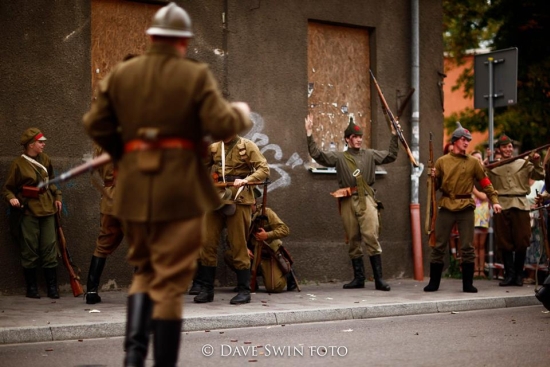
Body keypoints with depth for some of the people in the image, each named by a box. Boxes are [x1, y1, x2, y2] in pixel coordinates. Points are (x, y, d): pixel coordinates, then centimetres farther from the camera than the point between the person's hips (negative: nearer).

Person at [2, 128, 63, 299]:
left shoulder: (45, 159, 9)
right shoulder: (18, 164, -6)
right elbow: (8, 188, 0)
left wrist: (57, 196, 12)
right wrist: (12, 198, -19)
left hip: (47, 210, 4)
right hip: (29, 212, -4)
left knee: (49, 249, 2)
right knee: (30, 251, 1)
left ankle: (52, 287, 7)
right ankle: (31, 287, 11)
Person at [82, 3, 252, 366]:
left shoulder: (121, 74, 6)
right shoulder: (197, 75, -6)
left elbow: (95, 124, 6)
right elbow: (221, 125, -13)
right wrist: (241, 114, 8)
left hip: (134, 189, 4)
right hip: (180, 190, -4)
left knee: (144, 270, 20)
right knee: (170, 281, 3)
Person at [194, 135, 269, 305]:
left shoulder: (247, 146, 0)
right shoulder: (214, 148, 12)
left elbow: (264, 169, -7)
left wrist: (246, 180, -22)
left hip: (238, 201, -4)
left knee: (239, 246, -2)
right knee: (207, 243, 0)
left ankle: (244, 291, 6)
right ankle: (206, 289, 8)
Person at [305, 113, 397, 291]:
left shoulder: (370, 154, 14)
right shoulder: (339, 157, 11)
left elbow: (391, 155, 14)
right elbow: (317, 155, 1)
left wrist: (394, 135, 7)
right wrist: (309, 133, -5)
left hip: (366, 199, -1)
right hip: (348, 201, 1)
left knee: (371, 237, -12)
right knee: (353, 240, 6)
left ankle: (379, 278, -12)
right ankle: (358, 278, 14)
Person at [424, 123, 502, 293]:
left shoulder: (473, 162, 6)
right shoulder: (442, 161, 6)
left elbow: (485, 183, 5)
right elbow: (436, 186, 11)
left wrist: (494, 200, -5)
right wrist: (433, 177, -10)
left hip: (466, 208, 0)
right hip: (446, 208, 0)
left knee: (467, 247, 1)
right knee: (439, 246, 3)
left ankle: (468, 284, 8)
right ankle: (434, 282, 11)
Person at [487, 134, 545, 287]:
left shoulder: (524, 164, 10)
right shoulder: (492, 167, 8)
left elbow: (540, 176, 6)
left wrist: (537, 163, -9)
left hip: (520, 205, 0)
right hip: (501, 206, 0)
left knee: (522, 241, 1)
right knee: (504, 242, 1)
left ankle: (518, 274, 13)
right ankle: (509, 274, 8)